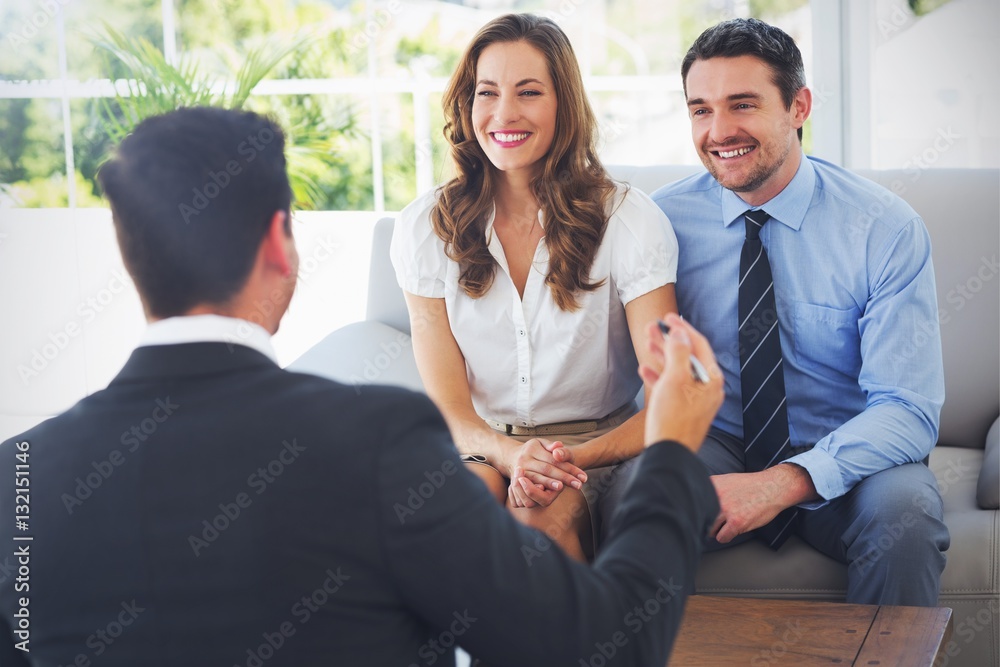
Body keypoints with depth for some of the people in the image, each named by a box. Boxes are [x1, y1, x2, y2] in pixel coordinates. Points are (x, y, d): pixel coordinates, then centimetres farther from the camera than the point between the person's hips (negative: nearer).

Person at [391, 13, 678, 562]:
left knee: (544, 519, -35)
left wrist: (575, 457, -29)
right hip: (480, 446, 2)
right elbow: (447, 404, -2)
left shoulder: (629, 221, -6)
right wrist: (510, 455, -26)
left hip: (598, 446, -1)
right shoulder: (425, 228, 0)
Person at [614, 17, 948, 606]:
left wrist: (785, 482, -30)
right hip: (716, 449, 1)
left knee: (905, 513, -33)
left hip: (840, 463, -1)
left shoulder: (889, 230, -10)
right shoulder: (666, 219, -3)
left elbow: (909, 409, -15)